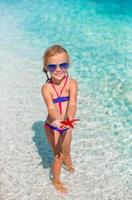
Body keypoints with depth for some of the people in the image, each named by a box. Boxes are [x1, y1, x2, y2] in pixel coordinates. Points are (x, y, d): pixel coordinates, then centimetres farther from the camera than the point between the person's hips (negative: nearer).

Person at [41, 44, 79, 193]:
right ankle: (56, 181, 36)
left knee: (66, 151, 27)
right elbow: (51, 108, -33)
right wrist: (58, 121, -54)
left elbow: (72, 104, -31)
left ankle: (69, 165, 60)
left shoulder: (72, 83, -18)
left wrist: (69, 119, -51)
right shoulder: (46, 88, -20)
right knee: (59, 156, 9)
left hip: (65, 126, 2)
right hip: (52, 127, -2)